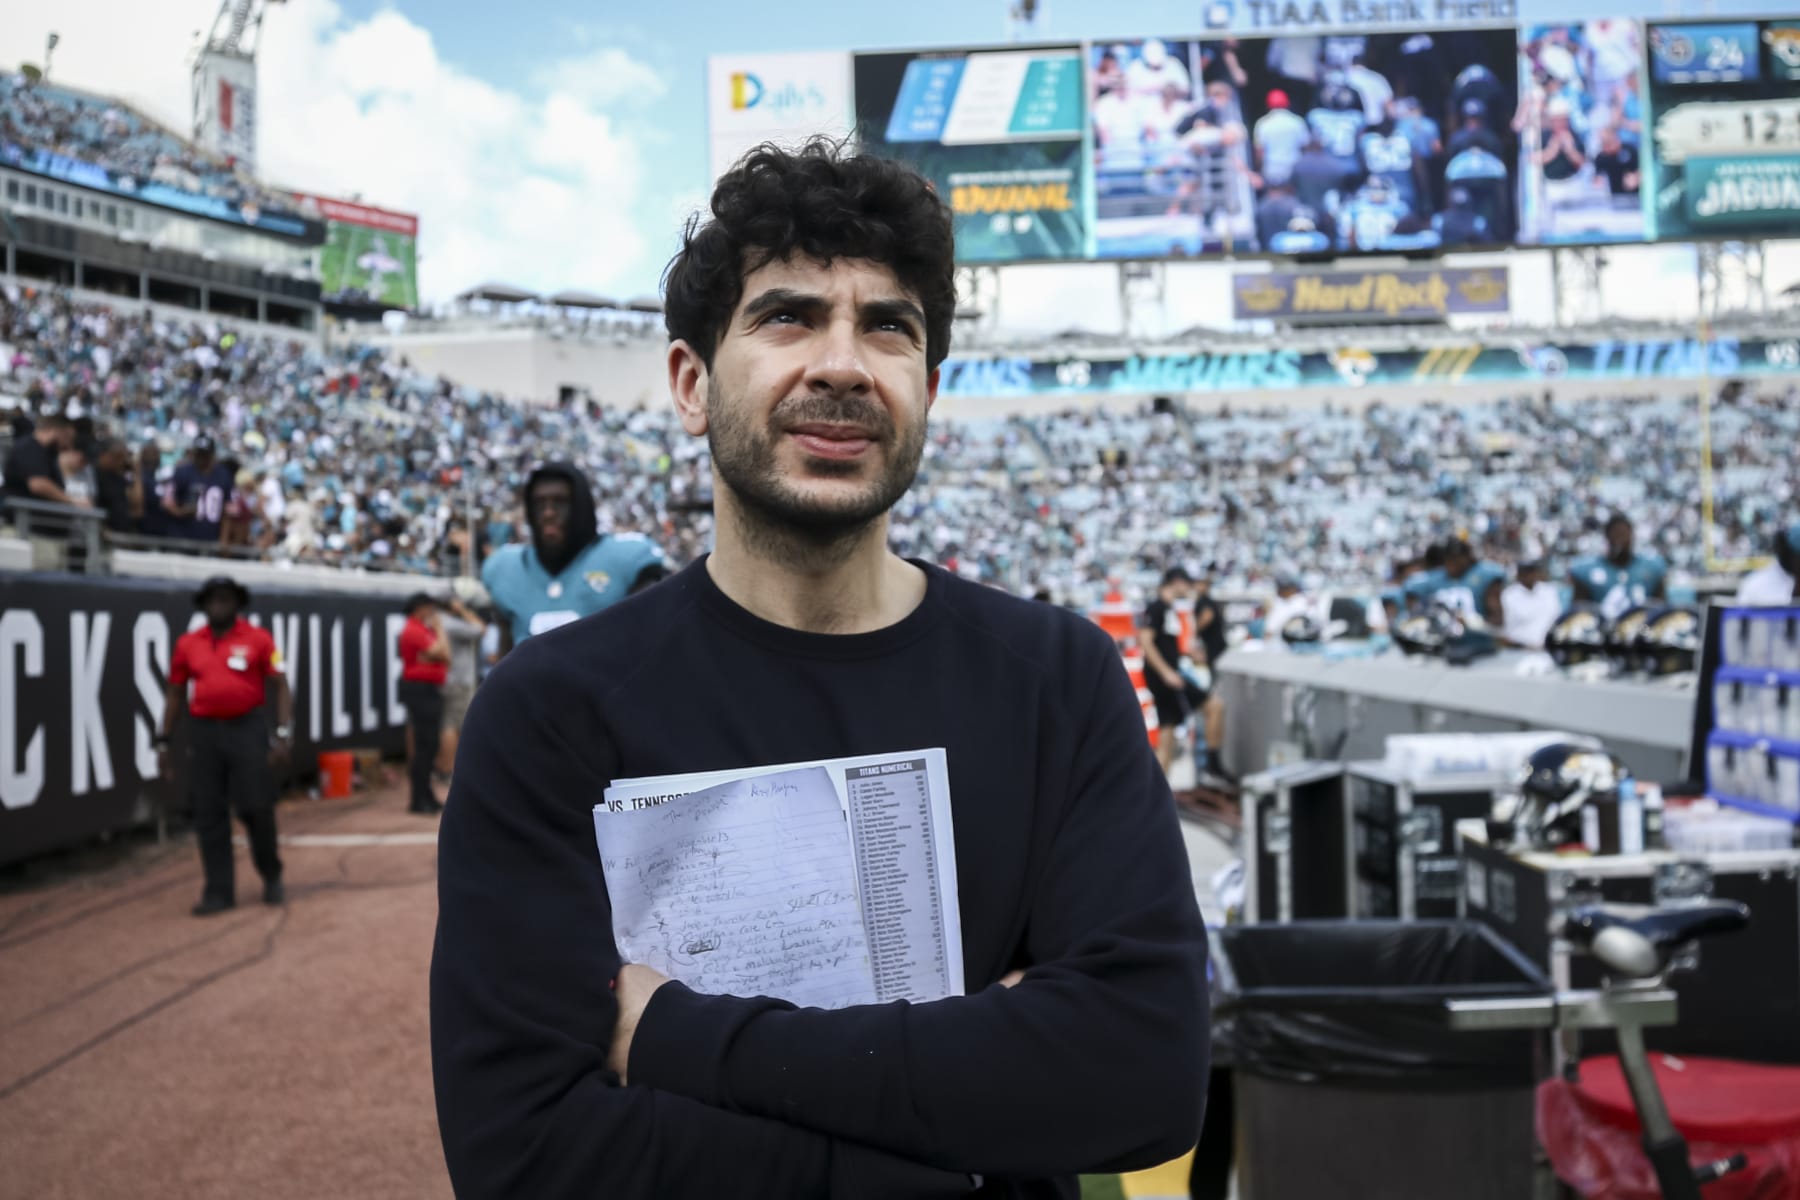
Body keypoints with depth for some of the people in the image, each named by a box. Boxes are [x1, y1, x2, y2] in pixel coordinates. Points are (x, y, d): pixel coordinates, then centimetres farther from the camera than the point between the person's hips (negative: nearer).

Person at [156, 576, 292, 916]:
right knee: (208, 814, 2)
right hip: (204, 734, 3)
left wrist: (284, 733, -11)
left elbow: (280, 687, -1)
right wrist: (164, 742, 11)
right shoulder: (187, 644, 9)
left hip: (247, 731, -3)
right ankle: (219, 891, 10)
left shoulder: (258, 639, 0)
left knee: (257, 808, -3)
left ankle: (272, 877, 19)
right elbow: (175, 695, 16)